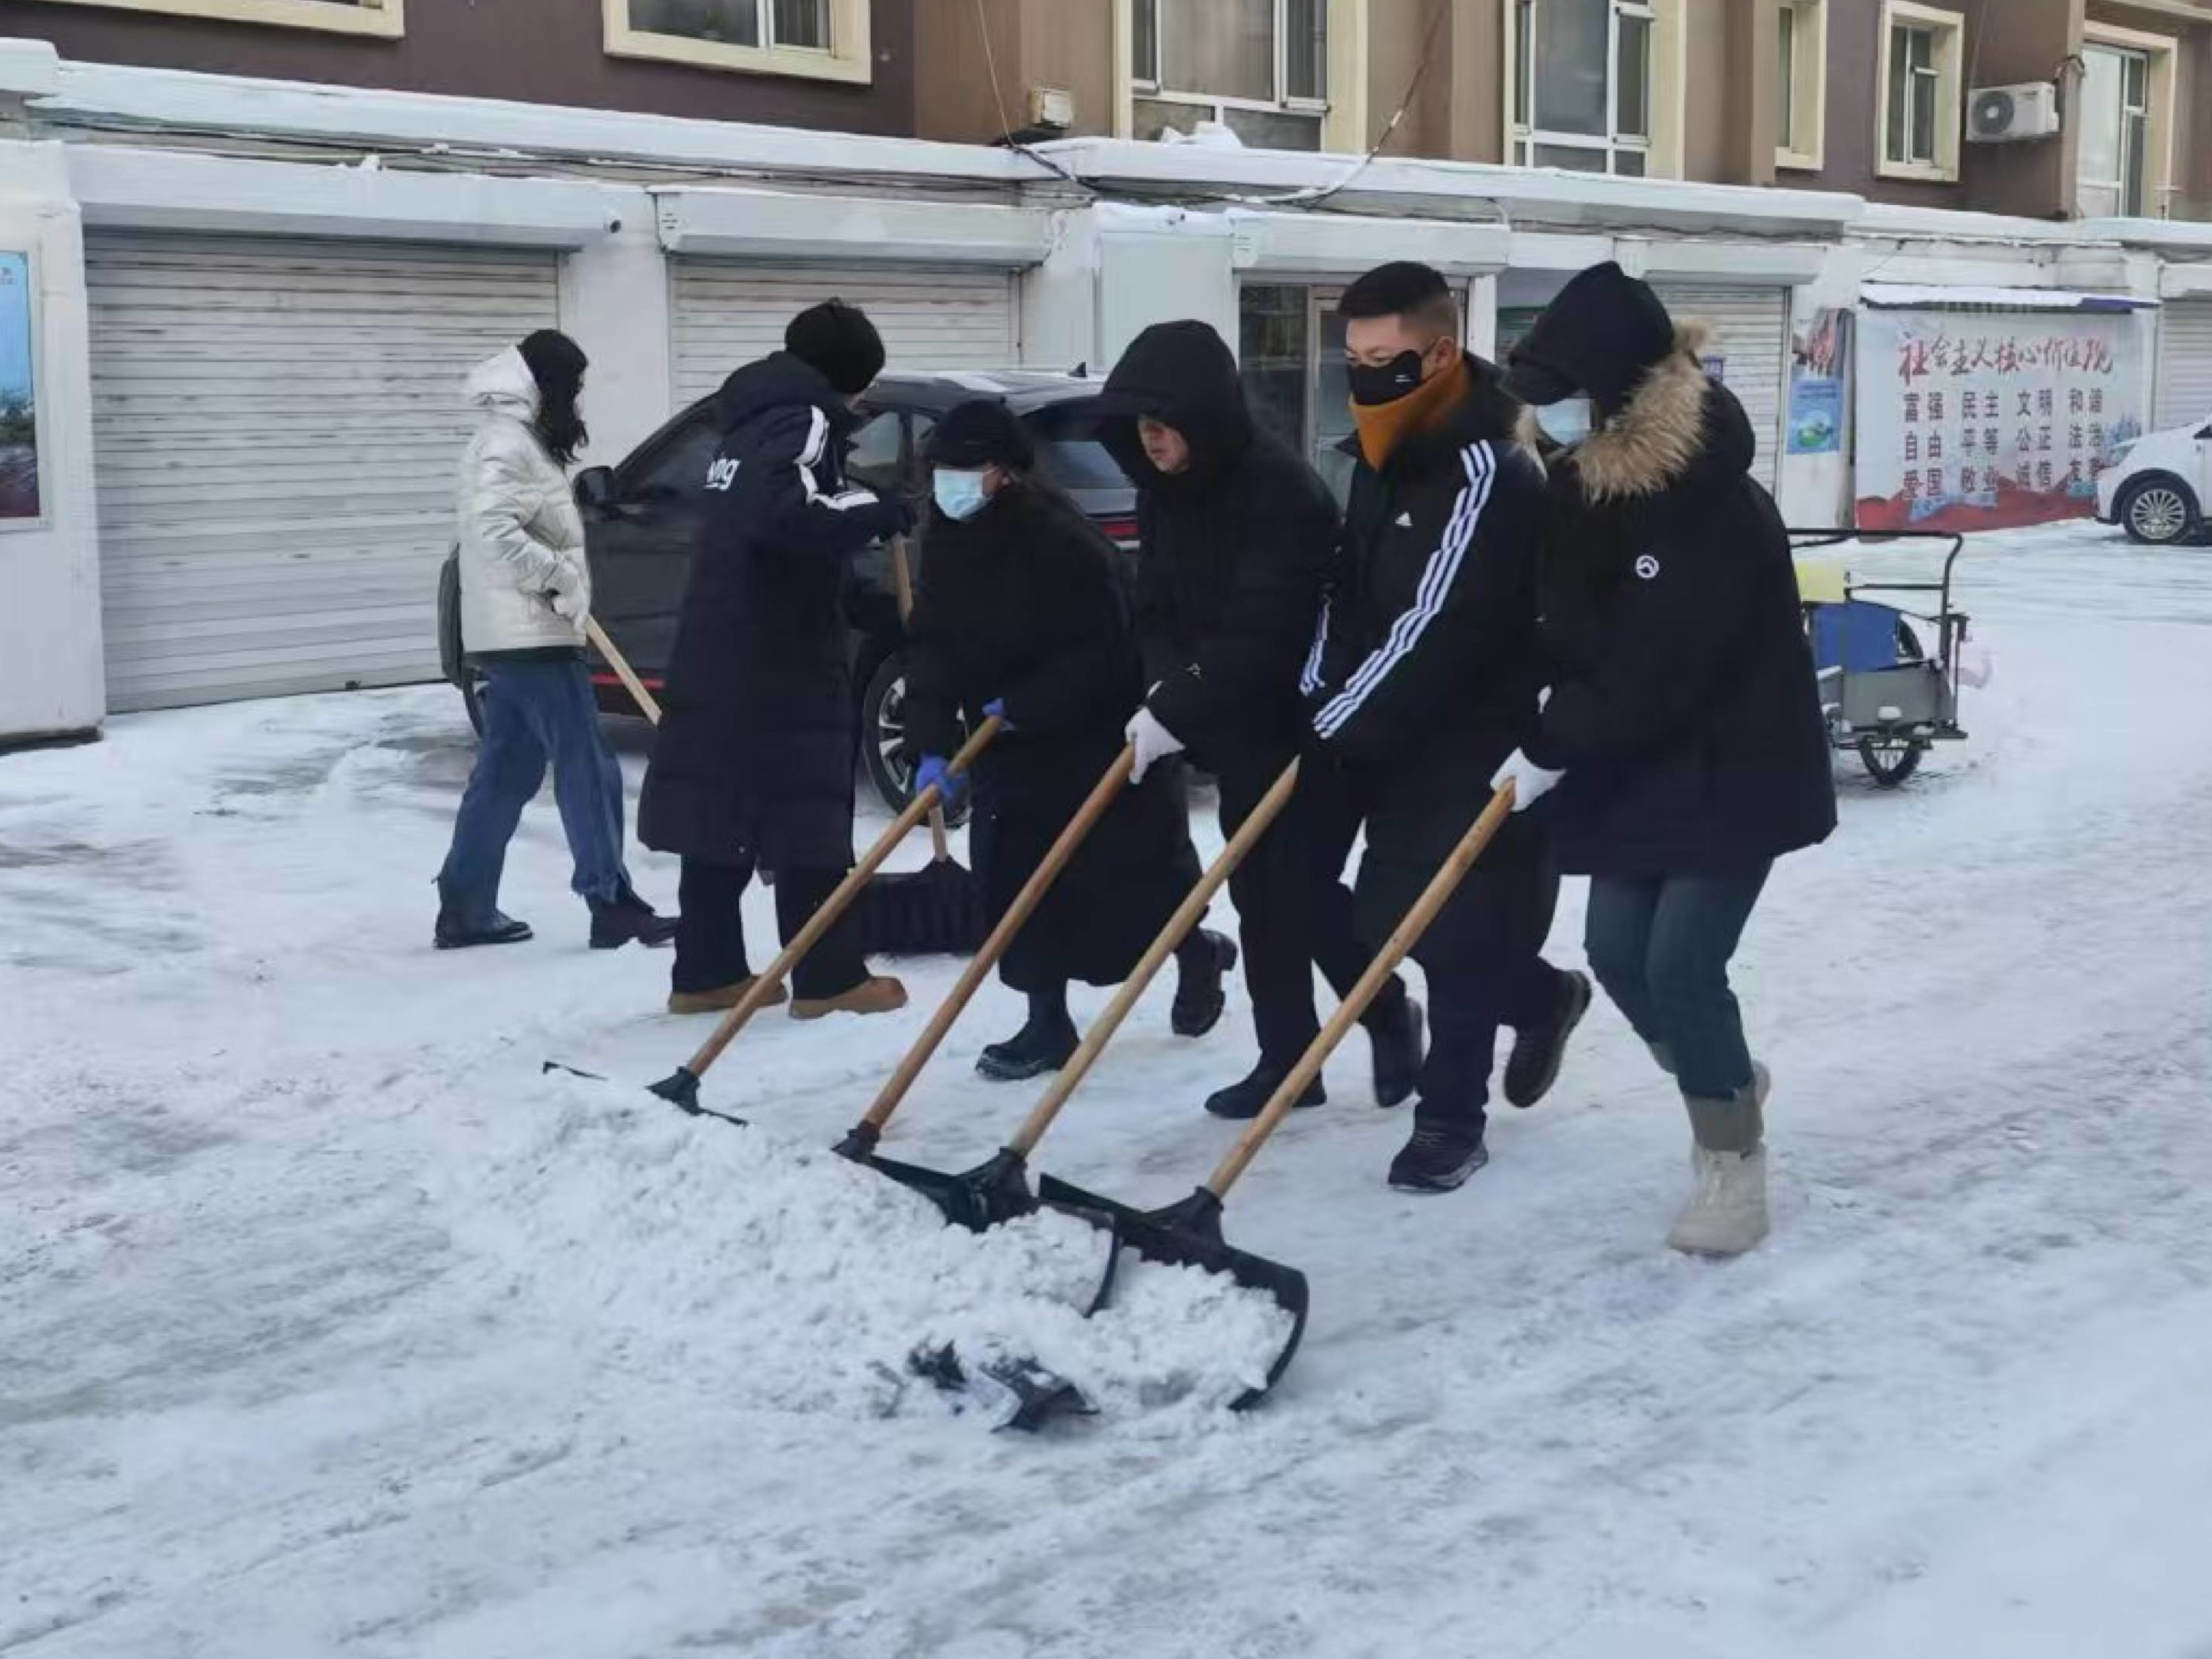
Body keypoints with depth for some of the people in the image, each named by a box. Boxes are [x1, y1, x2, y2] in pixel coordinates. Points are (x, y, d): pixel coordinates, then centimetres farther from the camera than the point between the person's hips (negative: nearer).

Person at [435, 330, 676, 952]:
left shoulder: (517, 439, 18)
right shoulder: (507, 443, -15)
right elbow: (495, 531, -27)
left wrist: (563, 584, 10)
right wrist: (561, 577, -19)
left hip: (513, 634, 10)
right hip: (528, 634, -10)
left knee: (505, 772, 12)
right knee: (587, 767, -7)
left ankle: (465, 910, 15)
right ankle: (612, 905, -5)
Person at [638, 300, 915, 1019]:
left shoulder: (754, 418, 18)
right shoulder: (806, 419, -12)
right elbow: (785, 515, -29)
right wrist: (872, 511, -17)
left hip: (718, 655, 9)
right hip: (779, 662, -9)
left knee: (721, 812, 11)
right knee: (808, 818, -2)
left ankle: (706, 973, 15)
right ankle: (828, 978, 3)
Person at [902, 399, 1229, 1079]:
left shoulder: (1063, 540, -25)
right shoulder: (949, 542, -2)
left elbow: (1098, 657, -25)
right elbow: (931, 646, -6)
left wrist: (1019, 705, -24)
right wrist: (934, 742, -16)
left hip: (1100, 740, -7)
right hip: (1011, 747, 7)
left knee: (1131, 877, 0)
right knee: (1016, 881, 3)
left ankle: (1199, 950, 31)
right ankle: (1047, 1023, 12)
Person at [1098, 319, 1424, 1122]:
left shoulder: (1281, 490, -24)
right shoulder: (1162, 492, 2)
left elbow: (1261, 633, -30)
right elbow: (1157, 611, 5)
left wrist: (1177, 712, -28)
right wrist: (1167, 689, -14)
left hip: (1315, 724, -8)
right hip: (1238, 729, 8)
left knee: (1303, 889, -7)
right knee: (1259, 895, 8)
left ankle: (1390, 1013, 18)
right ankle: (1287, 1062, 16)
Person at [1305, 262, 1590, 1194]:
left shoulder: (1488, 471, -22)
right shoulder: (1382, 454, 7)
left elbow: (1433, 632, -27)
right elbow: (1351, 594, 15)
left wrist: (1332, 733, -24)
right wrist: (1316, 707, 3)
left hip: (1484, 743, -9)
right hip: (1399, 742, 9)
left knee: (1458, 933, -3)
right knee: (1389, 911, 14)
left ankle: (1451, 1118, 12)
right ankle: (1543, 998, 37)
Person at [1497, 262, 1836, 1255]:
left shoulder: (1716, 506, -27)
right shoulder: (1586, 478, 1)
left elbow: (1658, 667, -28)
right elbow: (1574, 617, 11)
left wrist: (1552, 750, -20)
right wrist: (1551, 737, -1)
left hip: (1734, 772, -8)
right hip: (1636, 768, 8)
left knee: (1681, 963, -11)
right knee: (1617, 951, 9)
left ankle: (1736, 1171, 5)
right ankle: (1728, 1084, 35)